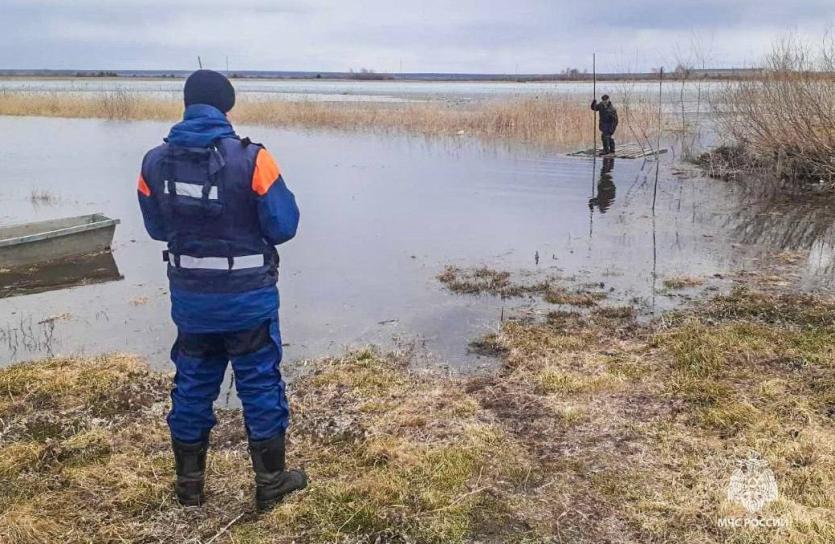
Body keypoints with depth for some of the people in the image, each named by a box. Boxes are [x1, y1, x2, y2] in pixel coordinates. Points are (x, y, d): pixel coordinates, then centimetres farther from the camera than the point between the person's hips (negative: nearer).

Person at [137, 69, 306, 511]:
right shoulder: (251, 158, -16)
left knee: (192, 387, 17)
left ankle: (189, 483, 31)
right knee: (261, 387, 10)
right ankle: (270, 484, 22)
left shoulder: (155, 161, -3)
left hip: (190, 298, 4)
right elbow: (283, 226, -11)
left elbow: (157, 228, 9)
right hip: (248, 298, -4)